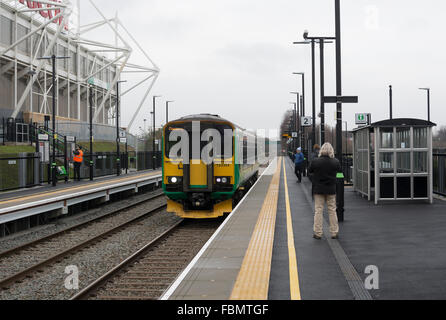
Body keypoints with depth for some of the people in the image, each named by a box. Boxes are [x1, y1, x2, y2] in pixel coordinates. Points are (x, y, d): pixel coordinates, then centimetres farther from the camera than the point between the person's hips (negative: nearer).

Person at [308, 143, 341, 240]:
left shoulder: (315, 162, -12)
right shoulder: (335, 162, -9)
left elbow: (310, 171, 3)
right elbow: (339, 170, 8)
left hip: (318, 189, -1)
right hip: (331, 189, 1)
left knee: (318, 210, 4)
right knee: (332, 210, 10)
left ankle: (318, 233, 4)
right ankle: (334, 233, 14)